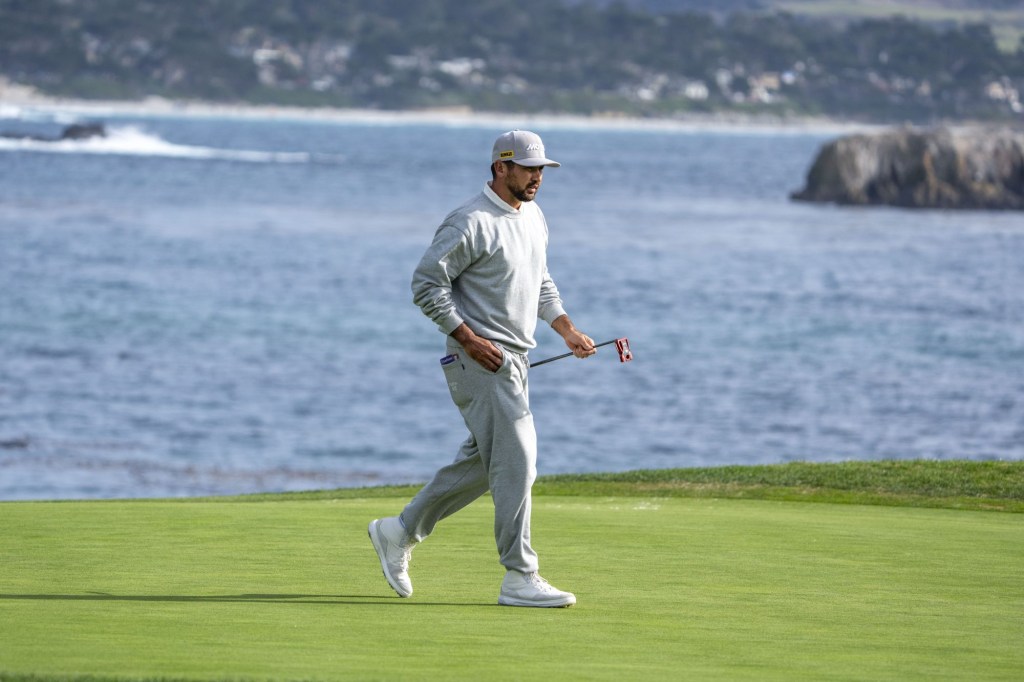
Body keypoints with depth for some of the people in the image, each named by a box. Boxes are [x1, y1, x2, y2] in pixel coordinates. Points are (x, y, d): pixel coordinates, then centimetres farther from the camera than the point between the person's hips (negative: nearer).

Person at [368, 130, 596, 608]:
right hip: (480, 360, -10)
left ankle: (399, 533, 28)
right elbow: (426, 284, -15)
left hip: (515, 359, 10)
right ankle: (519, 578, -8)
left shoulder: (534, 216, 14)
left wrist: (567, 330, 13)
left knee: (482, 463, 15)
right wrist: (470, 340, -19)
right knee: (515, 462, -11)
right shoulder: (470, 223, -15)